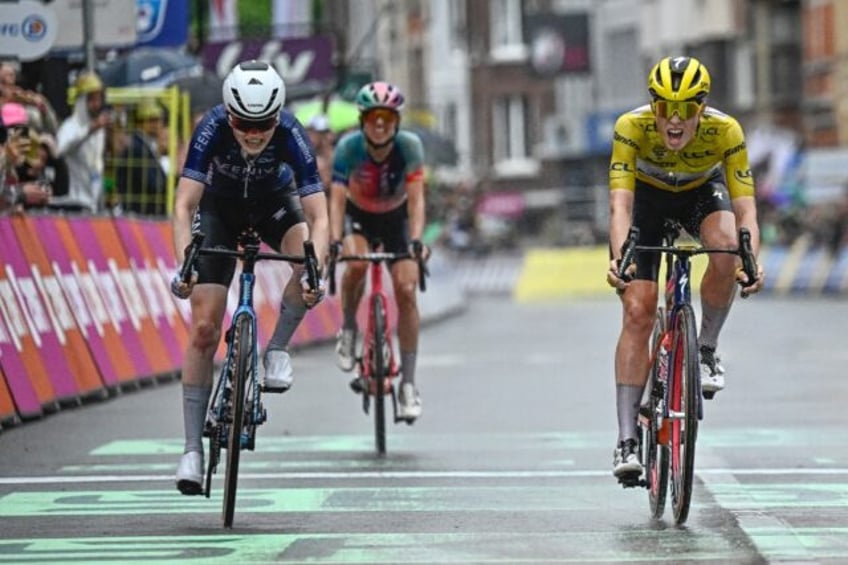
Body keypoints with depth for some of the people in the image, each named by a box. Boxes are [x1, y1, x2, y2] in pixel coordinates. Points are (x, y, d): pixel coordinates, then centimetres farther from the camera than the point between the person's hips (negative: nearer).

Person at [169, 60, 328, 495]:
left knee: (308, 257, -33)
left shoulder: (290, 134, -33)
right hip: (220, 206, 0)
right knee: (204, 328, -11)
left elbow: (317, 216, -36)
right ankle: (193, 447, -6)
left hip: (274, 202, 1)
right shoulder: (212, 128, -33)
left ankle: (278, 348, -7)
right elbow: (184, 205, -37)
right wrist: (184, 265, -52)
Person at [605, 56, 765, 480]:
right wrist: (618, 258, -56)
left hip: (702, 192, 0)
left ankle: (706, 349, -10)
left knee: (726, 249, -35)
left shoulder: (725, 131, -32)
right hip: (647, 195, 0)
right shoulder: (631, 127, -33)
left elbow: (745, 207, -34)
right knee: (637, 313, -14)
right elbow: (620, 203, -39)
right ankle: (627, 440, -13)